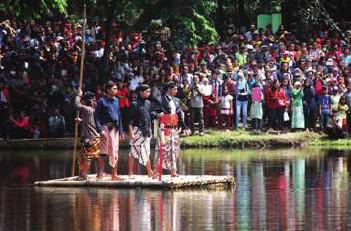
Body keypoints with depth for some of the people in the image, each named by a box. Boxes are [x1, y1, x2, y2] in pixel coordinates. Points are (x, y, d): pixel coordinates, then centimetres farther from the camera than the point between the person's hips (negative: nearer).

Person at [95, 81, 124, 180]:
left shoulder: (116, 101, 14)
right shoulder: (102, 101, -3)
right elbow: (97, 116, -6)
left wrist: (121, 131, 16)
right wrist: (100, 129, -16)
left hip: (115, 128, 6)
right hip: (106, 127, -6)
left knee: (115, 153, 7)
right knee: (103, 152, -6)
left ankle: (114, 174, 12)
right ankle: (100, 174, -4)